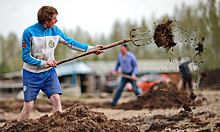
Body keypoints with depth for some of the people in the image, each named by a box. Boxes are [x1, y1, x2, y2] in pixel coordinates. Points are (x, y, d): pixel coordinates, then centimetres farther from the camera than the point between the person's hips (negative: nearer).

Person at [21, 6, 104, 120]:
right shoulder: (29, 32, -17)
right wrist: (44, 62, -22)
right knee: (28, 105, -3)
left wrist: (91, 48, 0)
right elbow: (25, 57, -15)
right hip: (31, 74, -4)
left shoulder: (55, 31, -2)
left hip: (49, 72, 4)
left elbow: (71, 43, 6)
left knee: (56, 98, -12)